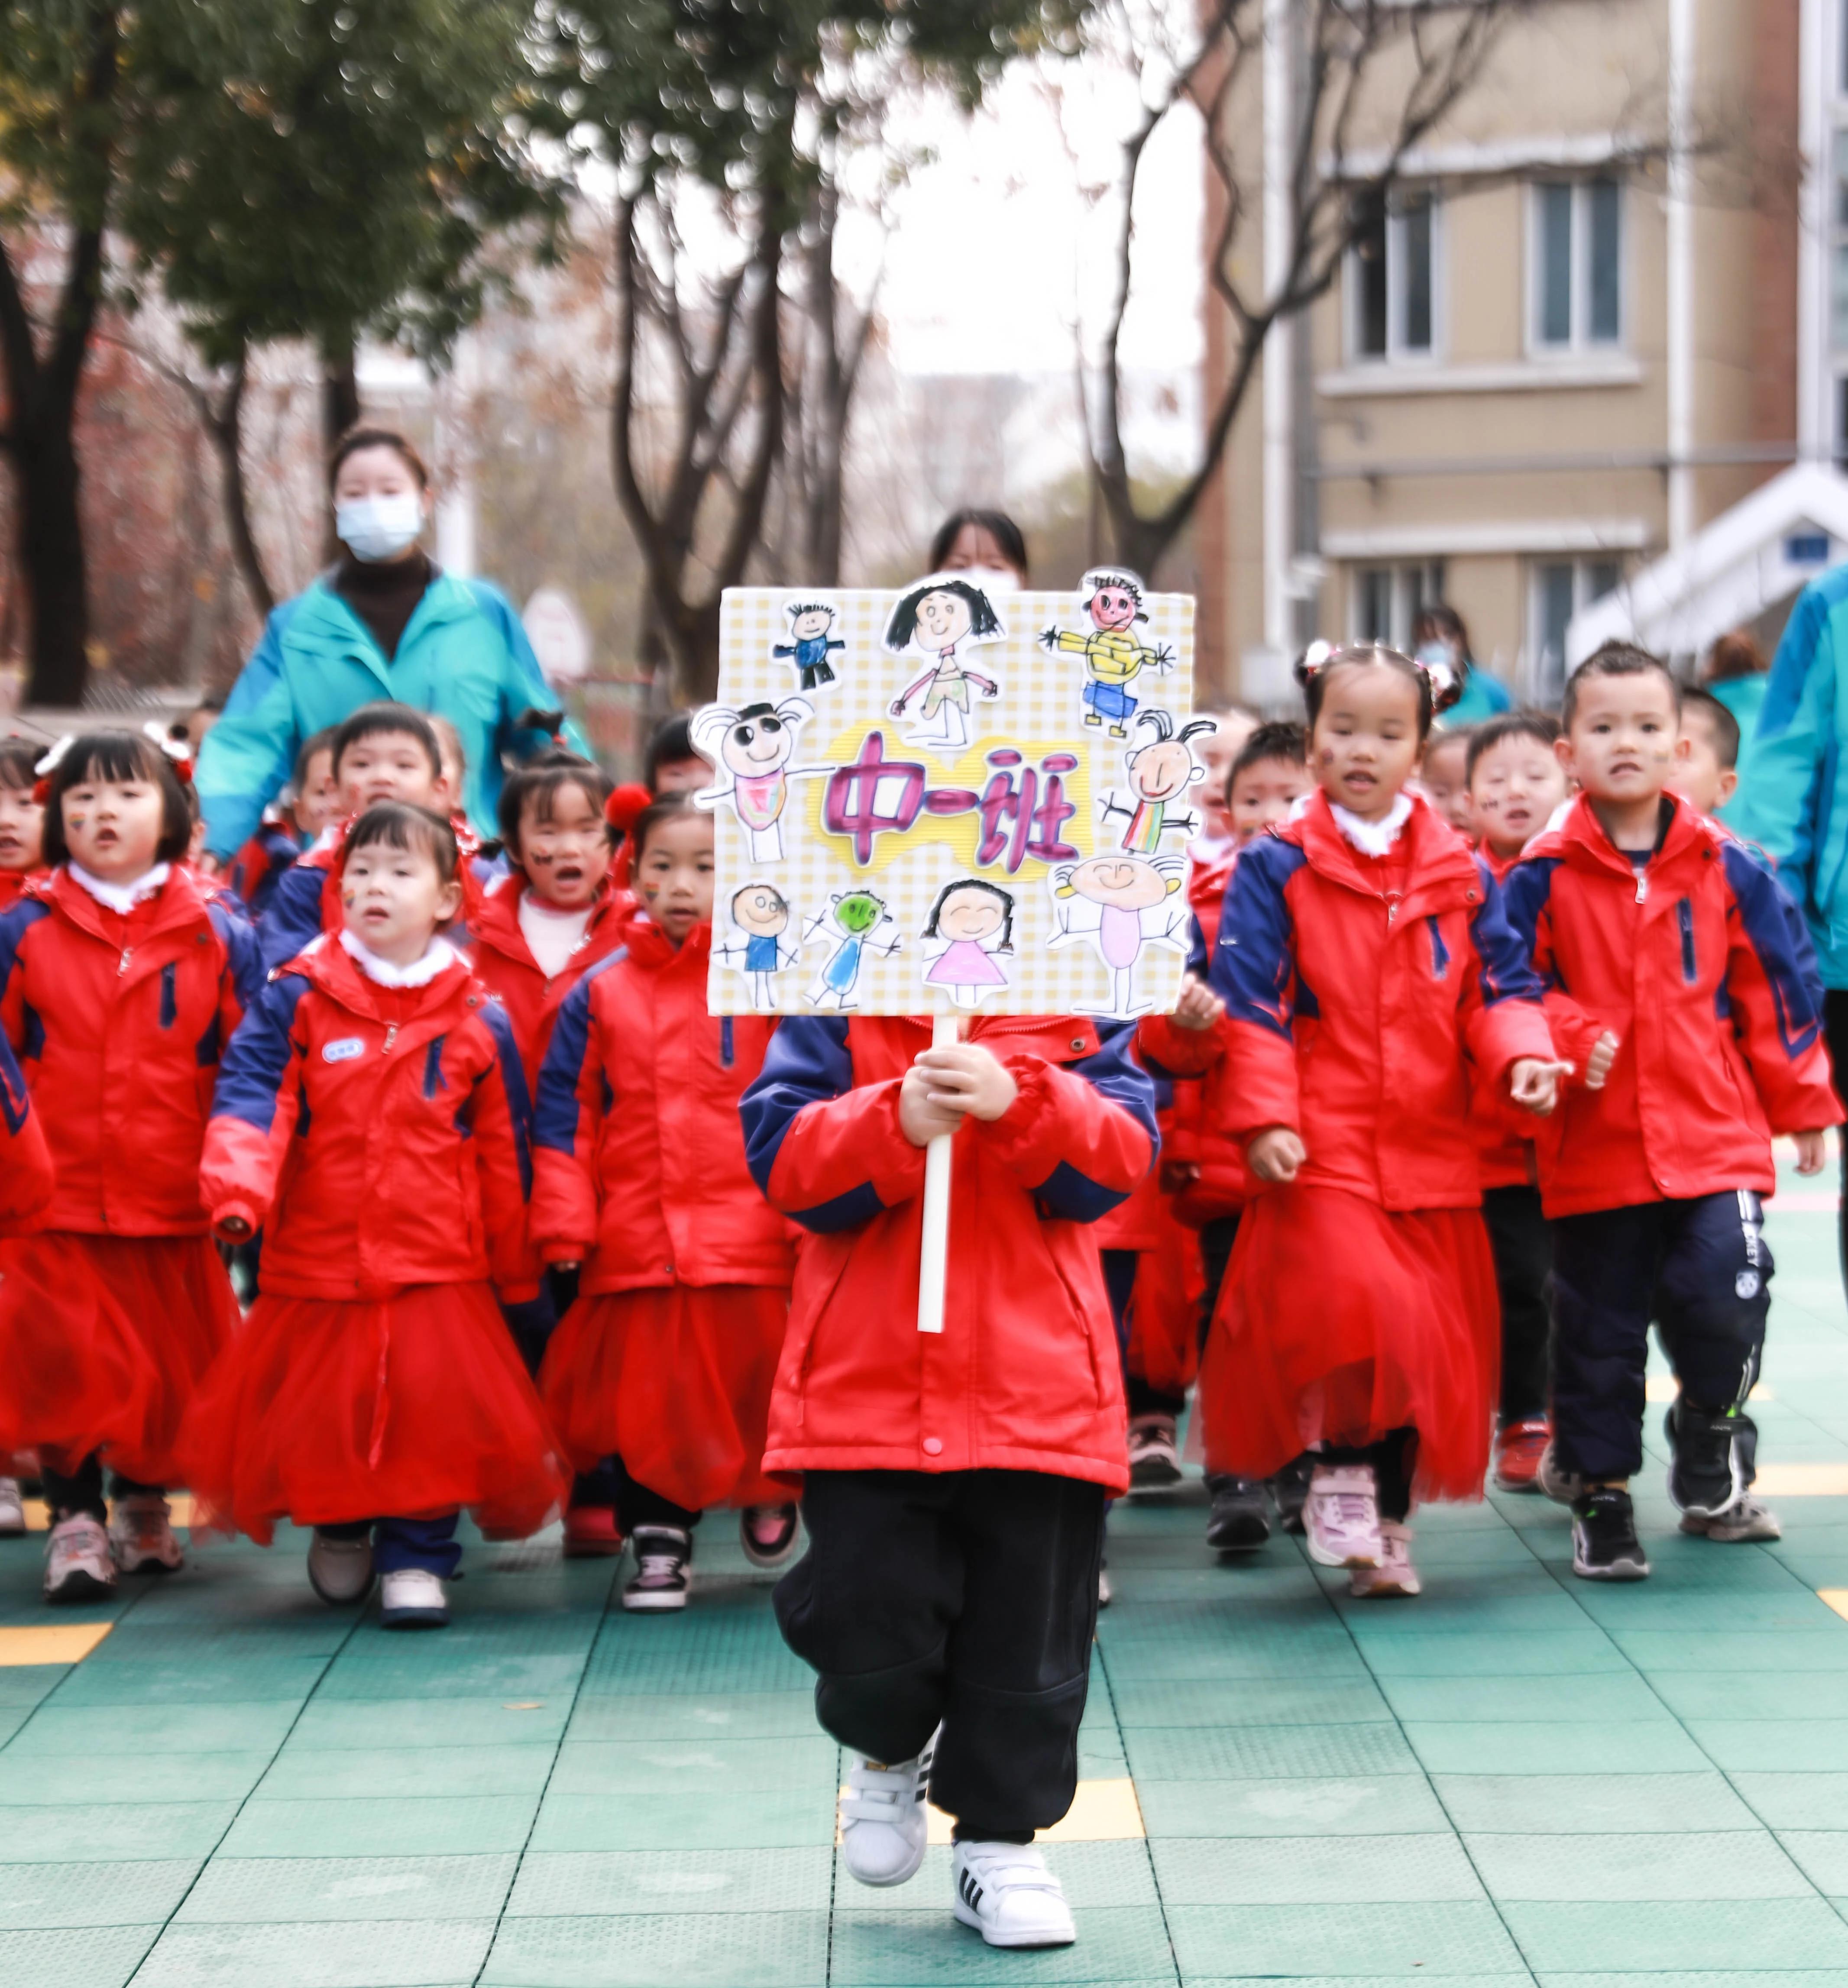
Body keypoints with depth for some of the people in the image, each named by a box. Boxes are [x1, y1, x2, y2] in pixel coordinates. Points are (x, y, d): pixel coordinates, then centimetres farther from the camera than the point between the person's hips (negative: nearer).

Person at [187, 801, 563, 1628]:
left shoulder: (479, 1022, 3)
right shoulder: (295, 1000, 0)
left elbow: (503, 1154, 9)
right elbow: (252, 1097, -10)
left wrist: (518, 1276, 13)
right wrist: (238, 1188, -29)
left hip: (438, 1272, 0)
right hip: (316, 1262, 0)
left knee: (434, 1412, -6)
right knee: (315, 1415, 10)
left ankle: (416, 1557, 9)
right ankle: (337, 1529, 36)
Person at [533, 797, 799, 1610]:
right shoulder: (601, 992, 6)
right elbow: (565, 1111, 7)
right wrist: (563, 1220, 0)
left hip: (746, 1238, -2)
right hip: (635, 1244, 2)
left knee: (752, 1383, 5)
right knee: (645, 1396, 6)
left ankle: (769, 1491, 34)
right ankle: (659, 1541, 19)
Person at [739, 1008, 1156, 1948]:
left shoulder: (1071, 1005, 4)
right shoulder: (836, 1007, 3)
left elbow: (1122, 1155, -6)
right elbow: (778, 1156, -6)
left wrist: (1018, 1102, -24)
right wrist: (896, 1121, -23)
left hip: (1037, 1377, 1)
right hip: (864, 1377, 0)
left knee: (1029, 1638, 4)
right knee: (865, 1615, -1)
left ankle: (999, 1841, 21)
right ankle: (888, 1754, 32)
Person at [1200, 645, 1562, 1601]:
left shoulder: (1460, 874, 10)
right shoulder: (1276, 868, -1)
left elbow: (1497, 984, 9)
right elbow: (1250, 1001, -5)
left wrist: (1522, 1054, -12)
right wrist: (1265, 1118, -14)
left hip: (1430, 1152, 4)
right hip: (1321, 1149, -4)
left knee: (1433, 1340, 7)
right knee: (1360, 1305, -24)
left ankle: (1387, 1522, 23)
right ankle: (1341, 1467, 0)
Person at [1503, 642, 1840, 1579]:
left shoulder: (1727, 869, 3)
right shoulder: (1543, 878, -3)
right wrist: (1566, 1039, -16)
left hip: (1713, 1135, 0)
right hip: (1593, 1144, 0)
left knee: (1728, 1289, -12)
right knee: (1599, 1330, 6)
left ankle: (1711, 1446, 16)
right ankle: (1599, 1495, 20)